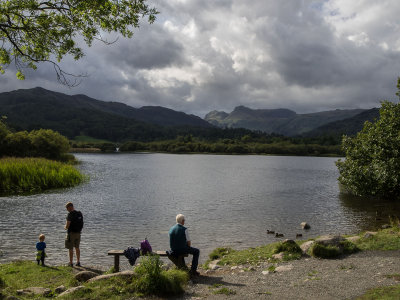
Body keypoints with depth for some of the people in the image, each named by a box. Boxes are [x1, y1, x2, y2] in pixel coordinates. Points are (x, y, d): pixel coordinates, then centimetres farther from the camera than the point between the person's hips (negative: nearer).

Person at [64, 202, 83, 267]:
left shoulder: (70, 214, -16)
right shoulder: (80, 213, 6)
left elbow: (67, 225, -20)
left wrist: (65, 227, 3)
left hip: (71, 233, -7)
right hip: (78, 233, 7)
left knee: (71, 249, 3)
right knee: (77, 248, 16)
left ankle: (71, 263, 8)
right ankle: (78, 262, 19)